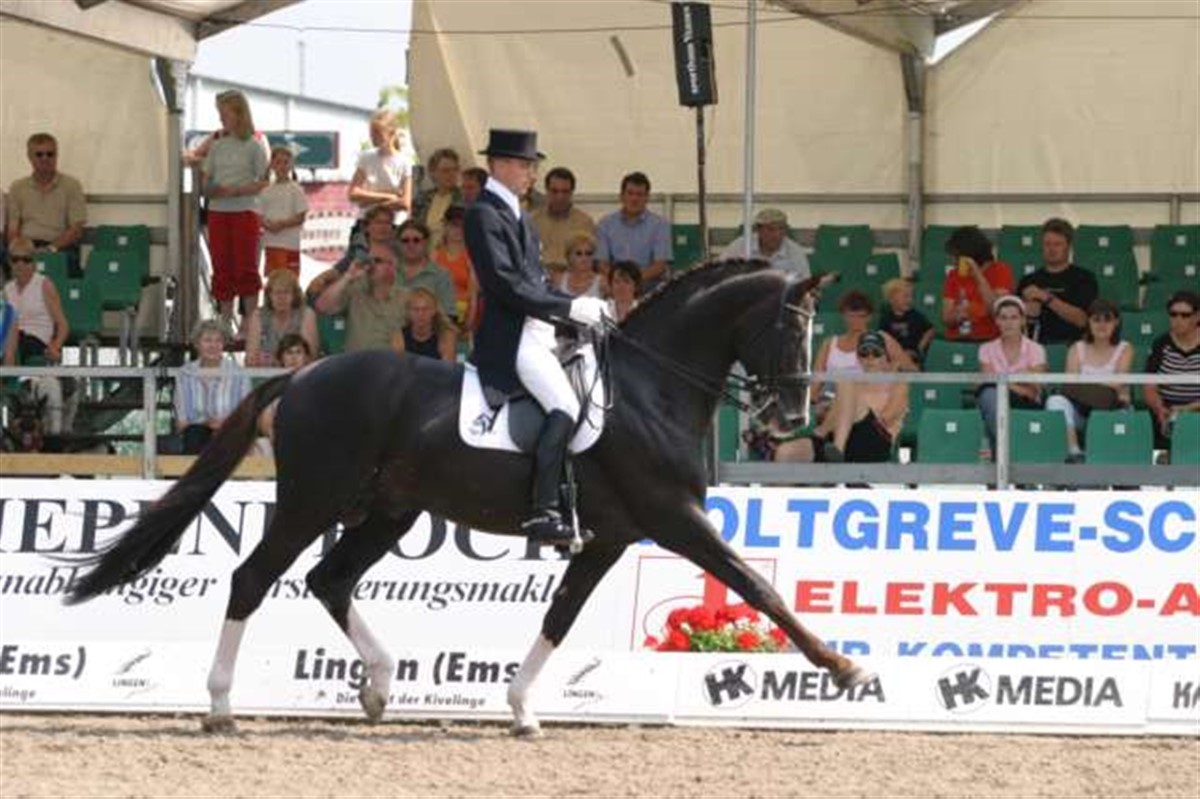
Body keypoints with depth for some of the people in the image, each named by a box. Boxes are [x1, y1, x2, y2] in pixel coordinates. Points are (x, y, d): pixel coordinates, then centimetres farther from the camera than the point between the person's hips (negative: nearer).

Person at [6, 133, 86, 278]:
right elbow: (13, 230, 12)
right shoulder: (18, 188, 17)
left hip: (61, 245, -1)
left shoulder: (71, 186, 9)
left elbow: (76, 230, 3)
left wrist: (51, 248, -13)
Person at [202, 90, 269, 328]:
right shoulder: (218, 146, 11)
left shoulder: (252, 146, -3)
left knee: (245, 268, -5)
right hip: (218, 212, 5)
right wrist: (210, 188, -10)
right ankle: (226, 323, 9)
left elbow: (263, 183, -7)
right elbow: (206, 178, 13)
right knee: (222, 269, 5)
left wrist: (236, 191, -19)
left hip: (244, 211, -5)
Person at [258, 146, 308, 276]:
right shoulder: (267, 191, 10)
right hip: (270, 242, 4)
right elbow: (260, 216, 11)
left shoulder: (295, 190, -2)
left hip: (289, 243, -4)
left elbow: (300, 217, -5)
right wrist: (267, 224, -11)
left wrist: (282, 224, -17)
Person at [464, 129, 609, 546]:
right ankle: (542, 512, -30)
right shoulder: (484, 215, -9)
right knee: (565, 408, -25)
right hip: (511, 336, -10)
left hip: (538, 331, 10)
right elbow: (505, 284, -17)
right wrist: (569, 308, -18)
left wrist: (581, 307, 9)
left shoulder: (515, 215, 21)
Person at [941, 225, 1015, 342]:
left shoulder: (1000, 271, 1)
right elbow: (946, 319, 6)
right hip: (956, 341, 4)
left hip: (989, 341, -4)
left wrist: (979, 277, -16)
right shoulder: (954, 276, 11)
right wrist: (956, 316, -17)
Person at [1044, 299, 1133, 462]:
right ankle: (1073, 451, -38)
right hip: (1081, 408, 2)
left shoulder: (1124, 349, 7)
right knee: (1056, 401, -29)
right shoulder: (1077, 349, 14)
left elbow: (1118, 383, -10)